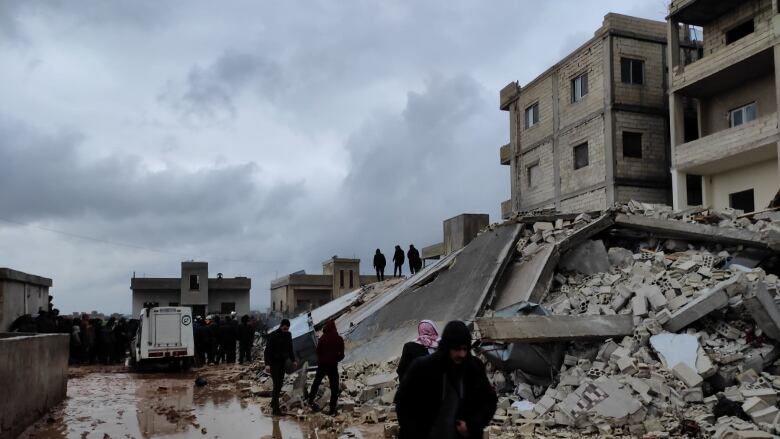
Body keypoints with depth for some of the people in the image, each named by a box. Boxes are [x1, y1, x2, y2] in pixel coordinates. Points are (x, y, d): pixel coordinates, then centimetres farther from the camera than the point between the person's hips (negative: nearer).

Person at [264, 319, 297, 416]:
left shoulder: (288, 335, 4)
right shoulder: (273, 335, -15)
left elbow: (290, 349, 16)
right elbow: (267, 350, -17)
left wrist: (293, 360, 14)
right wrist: (267, 364, -25)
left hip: (283, 362, 6)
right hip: (274, 363, -6)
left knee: (280, 383, 10)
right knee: (276, 384, -10)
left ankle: (273, 403, 25)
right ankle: (275, 408, -8)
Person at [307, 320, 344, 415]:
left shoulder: (322, 338, -7)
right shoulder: (339, 339, -7)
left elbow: (318, 351, -3)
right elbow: (341, 355, -3)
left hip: (322, 365, 1)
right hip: (333, 365, -1)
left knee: (316, 382, 24)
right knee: (334, 388, 6)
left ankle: (311, 400, 36)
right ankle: (332, 409, 2)